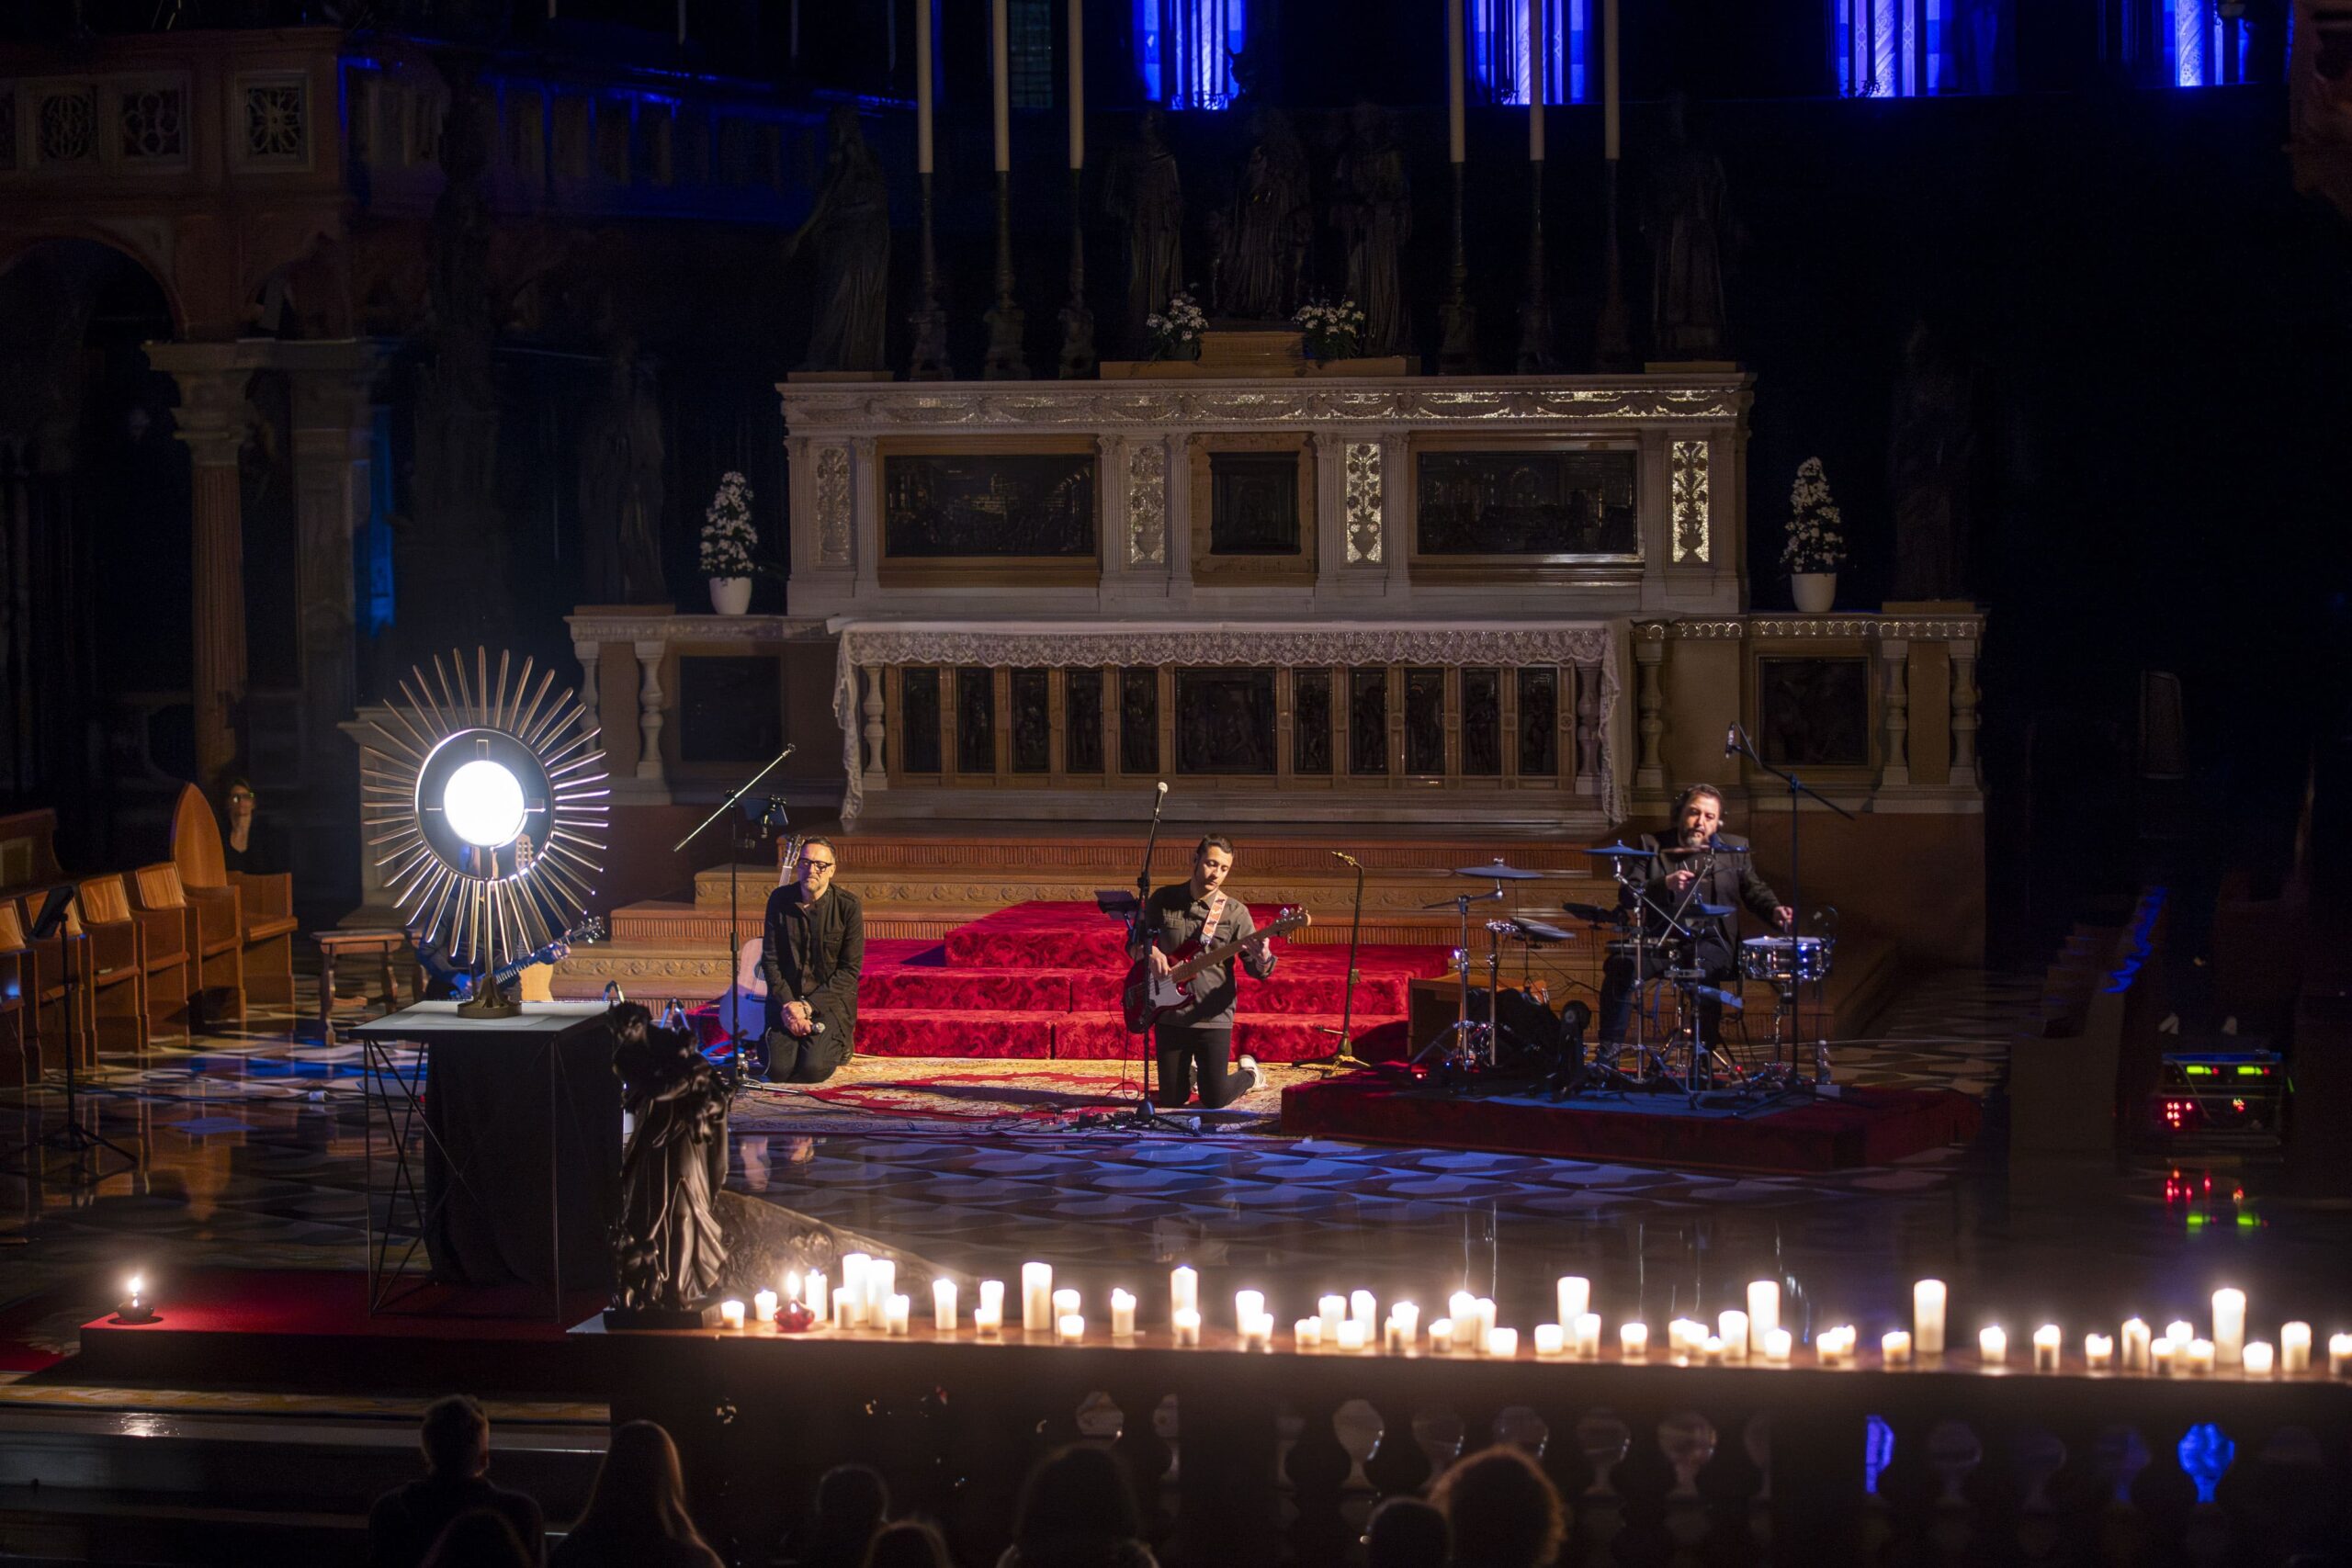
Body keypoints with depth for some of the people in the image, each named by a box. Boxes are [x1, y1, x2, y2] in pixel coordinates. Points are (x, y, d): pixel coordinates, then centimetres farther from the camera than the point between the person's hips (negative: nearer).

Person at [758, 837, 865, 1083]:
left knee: (813, 1069, -23)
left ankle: (838, 1044, 13)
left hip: (829, 999, -2)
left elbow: (850, 969, -9)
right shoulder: (780, 899, -1)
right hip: (786, 997, 2)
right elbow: (769, 959, 1)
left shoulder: (848, 906, -9)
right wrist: (787, 1004, -12)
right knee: (778, 1070, -17)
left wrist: (808, 1006, -16)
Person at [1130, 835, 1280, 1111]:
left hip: (1213, 1017, -2)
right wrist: (1150, 953, -13)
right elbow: (1133, 943, 10)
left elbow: (1256, 970, -7)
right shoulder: (1162, 900, 1)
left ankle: (1248, 1073, 29)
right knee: (1171, 1099, 5)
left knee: (1214, 1099, -4)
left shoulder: (1234, 912, -4)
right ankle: (1190, 1069, 39)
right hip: (1169, 1014, 2)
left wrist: (1262, 961, -31)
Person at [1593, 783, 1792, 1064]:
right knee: (1620, 967, -27)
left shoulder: (1733, 850, 13)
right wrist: (1664, 885, -19)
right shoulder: (1652, 846, 9)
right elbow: (1627, 895, -1)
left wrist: (1775, 911, -3)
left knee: (1704, 973, -35)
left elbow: (1755, 891, 19)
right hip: (1661, 940, 1)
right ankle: (1607, 1055, -18)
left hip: (1710, 941, -1)